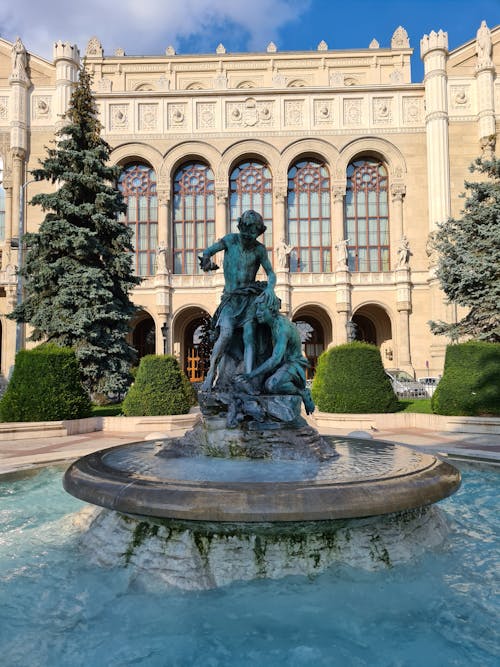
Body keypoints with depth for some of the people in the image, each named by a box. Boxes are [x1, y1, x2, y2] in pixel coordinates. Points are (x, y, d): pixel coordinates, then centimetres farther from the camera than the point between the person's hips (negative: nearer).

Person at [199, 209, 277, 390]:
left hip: (250, 298, 1)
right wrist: (207, 261, -16)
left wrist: (270, 287, -20)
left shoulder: (259, 249, 1)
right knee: (226, 335, -21)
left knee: (249, 338, -14)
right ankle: (211, 374, -10)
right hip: (230, 298, 0)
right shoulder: (230, 240, 2)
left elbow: (271, 273, 2)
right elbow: (206, 252, 8)